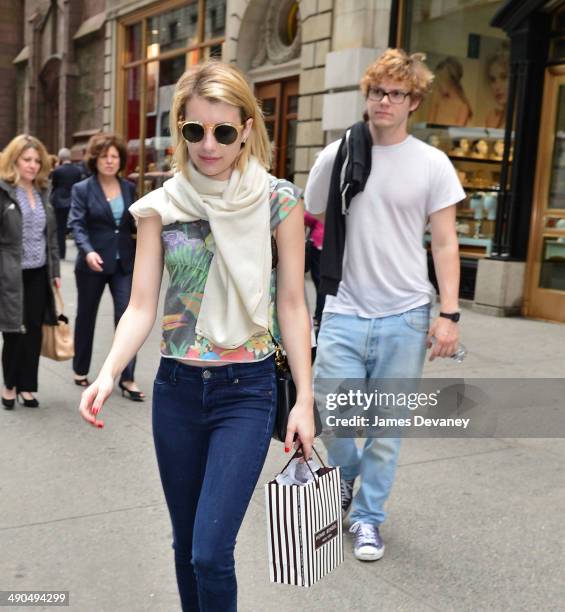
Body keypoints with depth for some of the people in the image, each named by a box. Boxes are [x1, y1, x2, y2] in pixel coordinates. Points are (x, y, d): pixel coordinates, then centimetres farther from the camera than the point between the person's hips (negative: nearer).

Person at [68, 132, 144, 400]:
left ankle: (127, 379, 1)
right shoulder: (82, 189, -4)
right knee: (86, 317, 13)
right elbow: (77, 224, -15)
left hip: (124, 263, 2)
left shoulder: (129, 188, 7)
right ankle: (80, 370, 32)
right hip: (93, 264, -2)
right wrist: (88, 251, -32)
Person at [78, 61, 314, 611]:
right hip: (176, 387, 3)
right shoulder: (161, 206, 0)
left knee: (211, 551, -9)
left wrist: (304, 399, -5)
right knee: (185, 544, 16)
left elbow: (291, 305, -3)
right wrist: (107, 373, -20)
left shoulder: (278, 201, -6)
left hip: (246, 389, -3)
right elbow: (141, 306, -3)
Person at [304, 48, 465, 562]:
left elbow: (445, 243, 0)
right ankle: (348, 469, 32)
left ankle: (369, 516, 27)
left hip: (406, 318, -1)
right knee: (329, 415, -2)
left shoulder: (432, 164, -1)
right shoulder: (337, 156, 3)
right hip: (345, 313, 1)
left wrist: (449, 314, -7)